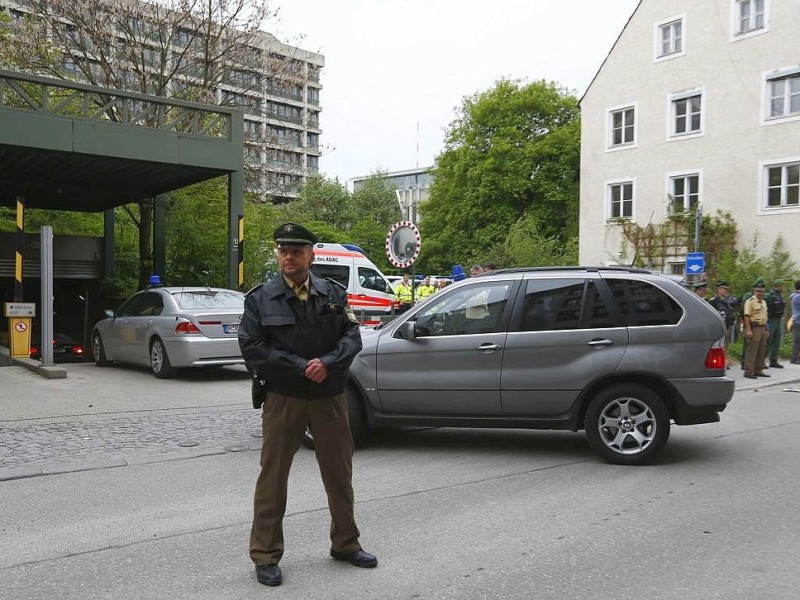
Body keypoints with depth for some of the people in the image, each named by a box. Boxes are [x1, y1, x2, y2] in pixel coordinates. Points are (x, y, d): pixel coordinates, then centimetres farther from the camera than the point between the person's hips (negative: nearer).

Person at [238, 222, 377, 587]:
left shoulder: (334, 294, 4)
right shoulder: (260, 298, -3)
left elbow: (352, 337, 1)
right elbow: (252, 347, -11)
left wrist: (327, 363, -19)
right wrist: (302, 367, -17)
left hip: (330, 397, 3)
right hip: (282, 399, -2)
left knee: (339, 474, 14)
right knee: (272, 478, 4)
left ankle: (345, 544, 32)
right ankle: (265, 556, 19)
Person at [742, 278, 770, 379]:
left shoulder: (764, 302, 18)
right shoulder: (750, 301, -9)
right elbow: (747, 316, -16)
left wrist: (766, 329, 21)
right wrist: (748, 330, -22)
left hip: (763, 328, 8)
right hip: (754, 328, -8)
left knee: (761, 351, 11)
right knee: (752, 350, -8)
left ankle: (758, 370, 18)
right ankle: (748, 371, -6)